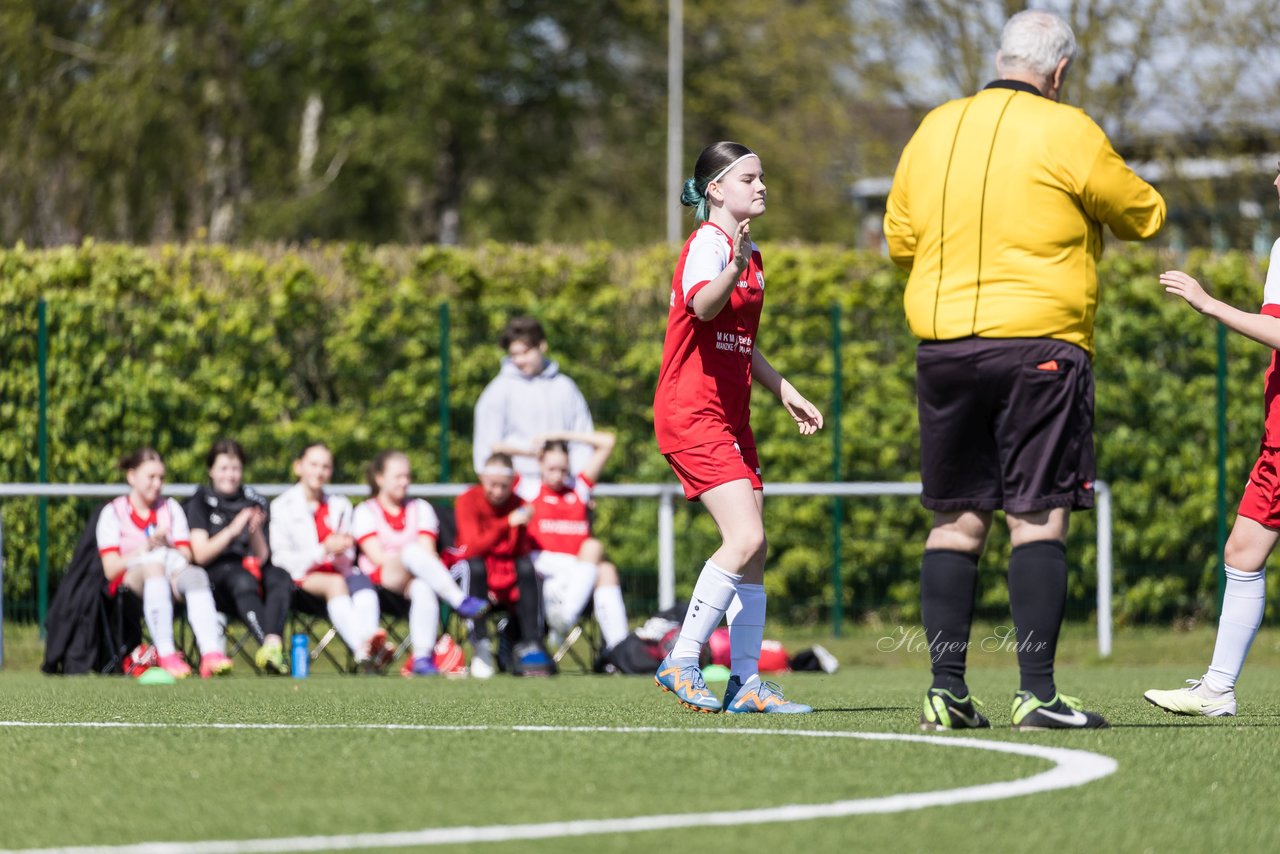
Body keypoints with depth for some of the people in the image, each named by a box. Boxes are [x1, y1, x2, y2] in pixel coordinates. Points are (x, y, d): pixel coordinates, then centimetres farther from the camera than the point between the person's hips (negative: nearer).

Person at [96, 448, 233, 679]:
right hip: (130, 584, -3)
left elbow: (186, 556, 9)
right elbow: (110, 569, -3)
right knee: (155, 565, -38)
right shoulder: (113, 513, 9)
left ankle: (211, 653, -53)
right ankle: (165, 653, -52)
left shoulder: (171, 508, 22)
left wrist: (164, 547, -12)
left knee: (195, 575, -33)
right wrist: (145, 549, -15)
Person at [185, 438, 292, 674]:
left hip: (251, 568, 4)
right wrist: (232, 530, -16)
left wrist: (256, 531, -9)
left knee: (280, 577, -31)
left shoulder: (254, 502, 18)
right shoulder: (200, 502, 9)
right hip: (216, 572, -4)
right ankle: (269, 645, -55)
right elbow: (200, 554, -4)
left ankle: (272, 643, -52)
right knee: (244, 581, -38)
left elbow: (261, 557, 11)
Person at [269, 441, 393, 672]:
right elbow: (281, 558, -5)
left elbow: (348, 559, 14)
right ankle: (362, 650, -57)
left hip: (336, 573, 4)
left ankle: (369, 642, -58)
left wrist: (341, 552, -12)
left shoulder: (340, 506, 20)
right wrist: (325, 550, -17)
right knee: (336, 583, -36)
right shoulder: (282, 506, 6)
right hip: (302, 579, -4)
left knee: (360, 579, -31)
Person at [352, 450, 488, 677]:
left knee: (423, 589, -39)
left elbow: (429, 554, 4)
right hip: (381, 579, -2)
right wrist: (407, 556, -11)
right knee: (413, 551, -36)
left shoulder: (421, 509, 20)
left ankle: (423, 656, -46)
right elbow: (378, 557, -2)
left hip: (415, 579, 2)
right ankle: (460, 601, -49)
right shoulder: (365, 512, 13)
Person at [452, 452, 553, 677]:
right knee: (474, 566, -35)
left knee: (527, 567, -27)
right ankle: (480, 646, -35)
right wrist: (507, 523, -33)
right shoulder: (468, 500, -11)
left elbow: (521, 551, -11)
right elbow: (473, 548, -24)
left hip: (506, 573, 3)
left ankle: (530, 646, -31)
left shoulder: (517, 504, -2)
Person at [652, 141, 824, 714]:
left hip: (730, 419, 10)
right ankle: (681, 663, -14)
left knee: (754, 549, 6)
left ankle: (746, 683, 9)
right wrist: (735, 268, -53)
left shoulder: (750, 253, 17)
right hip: (691, 414, -9)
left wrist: (784, 390, 23)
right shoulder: (708, 244, -12)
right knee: (745, 539, -19)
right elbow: (702, 306, -35)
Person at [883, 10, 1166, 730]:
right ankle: (1037, 692, -10)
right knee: (1039, 518, -4)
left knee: (956, 521, 9)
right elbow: (1145, 216, 3)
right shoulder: (1067, 133, -7)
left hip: (943, 345, 5)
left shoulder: (934, 130, 9)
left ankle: (946, 689, 6)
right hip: (1039, 344, -5)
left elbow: (900, 241, 16)